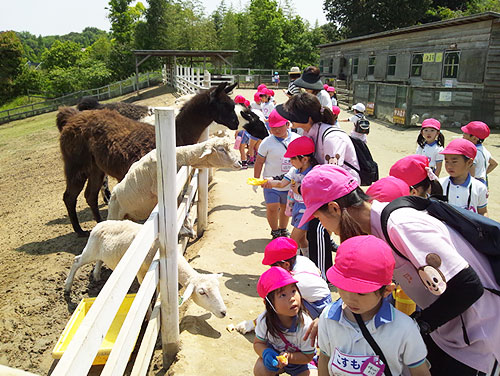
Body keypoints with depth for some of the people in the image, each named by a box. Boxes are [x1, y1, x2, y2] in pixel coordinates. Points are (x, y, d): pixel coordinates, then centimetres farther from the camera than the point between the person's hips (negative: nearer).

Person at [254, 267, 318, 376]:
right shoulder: (264, 320, -25)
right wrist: (265, 353, -31)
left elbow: (308, 356, -17)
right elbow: (258, 343, -9)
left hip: (300, 360, 0)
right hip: (274, 353, 1)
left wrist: (289, 357, -35)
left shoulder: (305, 325, -31)